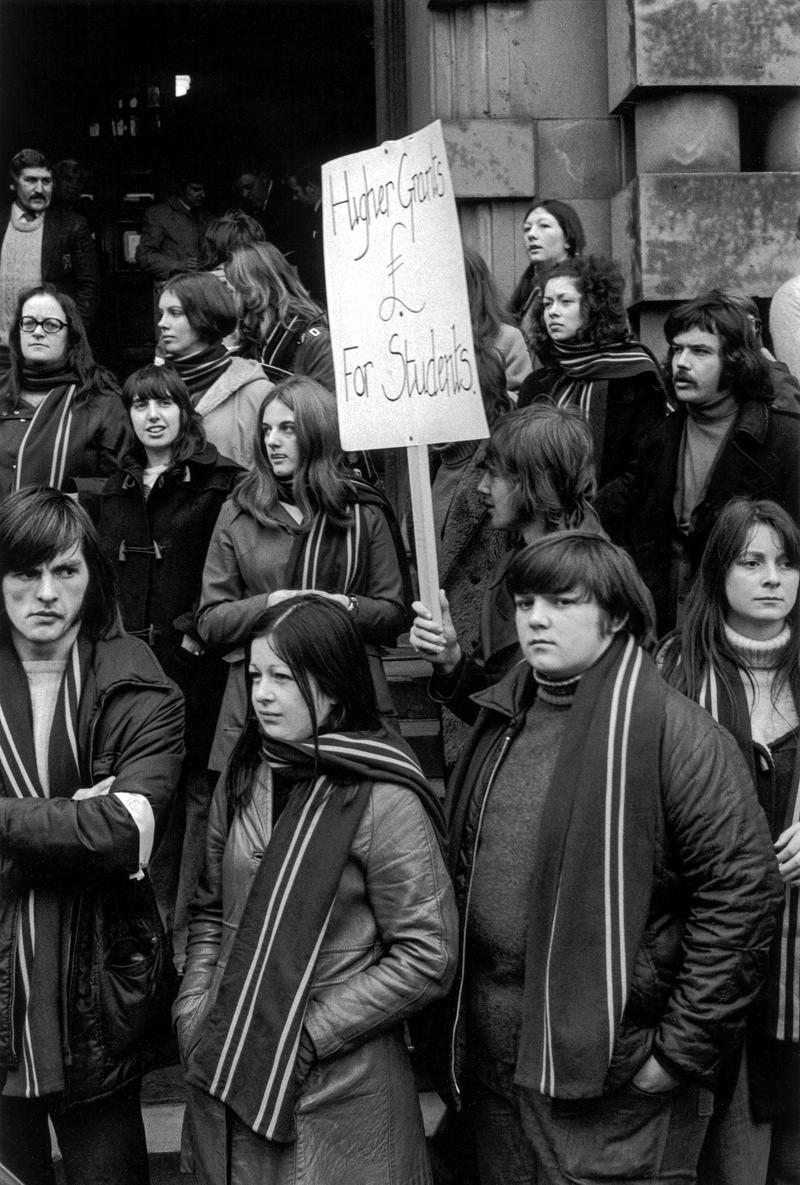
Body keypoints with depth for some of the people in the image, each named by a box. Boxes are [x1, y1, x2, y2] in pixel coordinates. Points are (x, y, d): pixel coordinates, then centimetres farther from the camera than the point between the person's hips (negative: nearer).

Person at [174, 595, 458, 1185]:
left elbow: (428, 958, -15)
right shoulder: (243, 778, 3)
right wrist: (193, 1007, 0)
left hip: (338, 1089, -5)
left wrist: (307, 1033, -15)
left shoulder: (385, 799, -15)